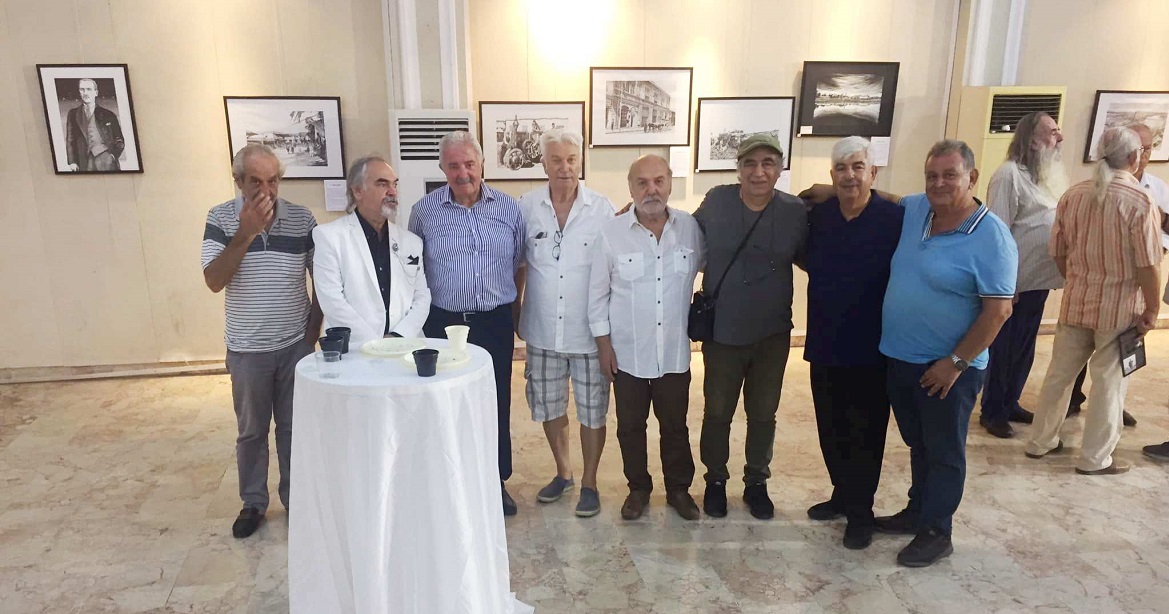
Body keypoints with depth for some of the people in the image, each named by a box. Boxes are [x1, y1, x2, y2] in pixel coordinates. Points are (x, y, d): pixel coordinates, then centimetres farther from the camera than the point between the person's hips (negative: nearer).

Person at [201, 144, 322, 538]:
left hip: (295, 344, 0)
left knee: (294, 427, 12)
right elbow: (214, 281, -16)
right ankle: (253, 503, 31)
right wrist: (246, 232, -25)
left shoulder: (302, 218, -4)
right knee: (251, 430, 14)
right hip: (247, 348, 0)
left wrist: (313, 327, -1)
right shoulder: (221, 218, -6)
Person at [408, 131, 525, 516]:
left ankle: (496, 482, 28)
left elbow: (518, 266, 9)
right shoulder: (424, 211, -1)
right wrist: (421, 316, 6)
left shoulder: (509, 209, 1)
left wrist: (513, 316, 10)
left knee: (496, 403, 10)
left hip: (495, 322, 1)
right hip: (443, 323, 0)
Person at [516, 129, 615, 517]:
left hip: (589, 332, -2)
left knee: (592, 411, 9)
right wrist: (512, 311, 7)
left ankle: (589, 482, 29)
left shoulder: (602, 209, -8)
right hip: (542, 331, 3)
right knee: (549, 407, 17)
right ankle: (563, 472, 40)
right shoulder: (526, 208, -3)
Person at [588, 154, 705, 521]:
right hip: (627, 352, -1)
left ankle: (679, 488, 36)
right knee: (630, 426, 14)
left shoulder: (691, 228, -7)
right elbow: (598, 294, -4)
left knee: (675, 425, 16)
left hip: (675, 351, 1)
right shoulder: (611, 233, -10)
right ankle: (638, 488, 35)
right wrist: (603, 343, -4)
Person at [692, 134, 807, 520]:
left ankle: (756, 482, 36)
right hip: (722, 332, -1)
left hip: (772, 334, 1)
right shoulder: (715, 203, -7)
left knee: (763, 414, 16)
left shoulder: (796, 211, -6)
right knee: (717, 412, 12)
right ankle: (715, 480, 34)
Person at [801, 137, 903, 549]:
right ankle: (842, 494, 36)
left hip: (871, 348, -4)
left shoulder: (894, 219, -13)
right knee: (831, 429, 16)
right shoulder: (818, 215, 0)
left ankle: (860, 512, 24)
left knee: (865, 433, 8)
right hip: (824, 344, 5)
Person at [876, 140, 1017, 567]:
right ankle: (917, 511, 40)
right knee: (917, 443, 22)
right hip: (900, 357, 6)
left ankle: (935, 533, 26)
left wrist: (956, 362, -18)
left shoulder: (991, 238, -17)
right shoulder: (914, 210, 1)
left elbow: (998, 309, -18)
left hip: (948, 368, -6)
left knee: (943, 451, 11)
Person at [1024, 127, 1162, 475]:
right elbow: (1147, 265, -16)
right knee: (1109, 382, 7)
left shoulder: (1073, 195, 0)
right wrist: (1152, 309, -4)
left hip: (1075, 302, 5)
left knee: (1059, 373, 15)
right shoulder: (1140, 201, -15)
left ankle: (1041, 442, 26)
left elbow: (1058, 253, 7)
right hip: (1120, 307, -5)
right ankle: (1095, 458, 17)